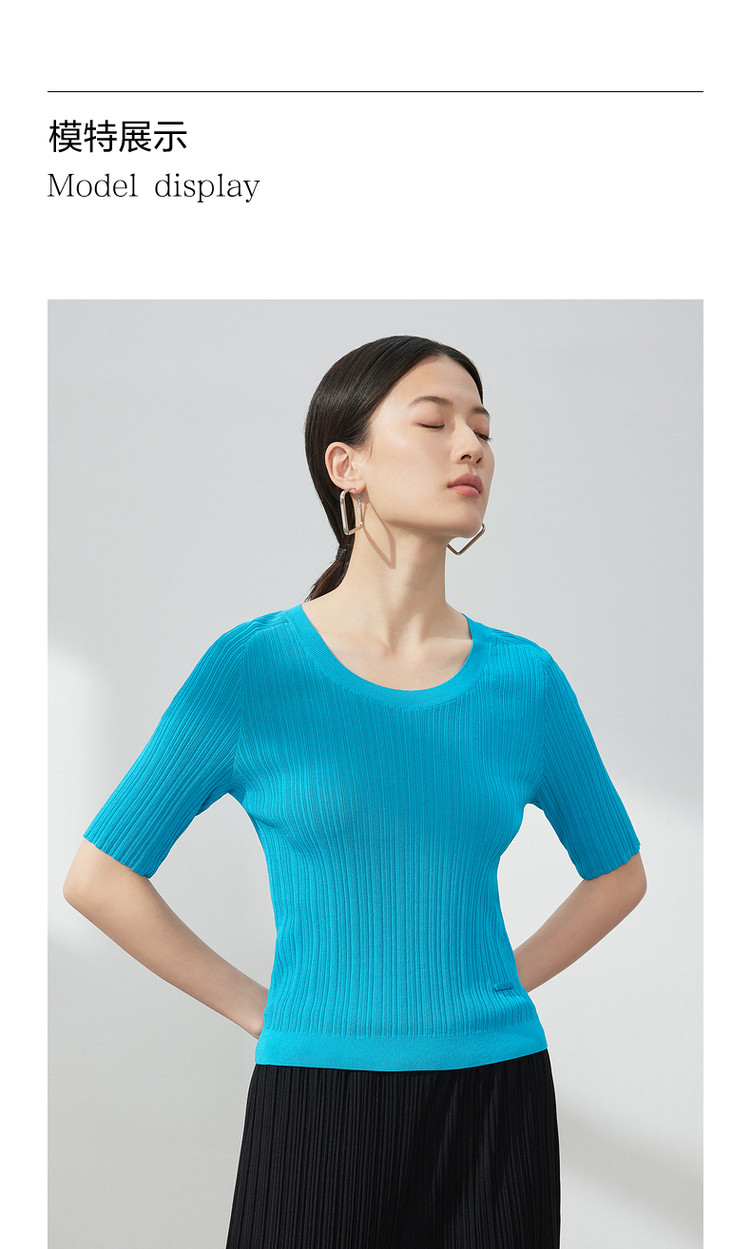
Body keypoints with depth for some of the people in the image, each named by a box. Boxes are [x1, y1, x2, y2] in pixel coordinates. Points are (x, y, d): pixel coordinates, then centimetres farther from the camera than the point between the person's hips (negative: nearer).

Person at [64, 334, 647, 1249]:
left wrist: (503, 984, 4)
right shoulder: (255, 667, -7)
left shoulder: (524, 678, 1)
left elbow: (617, 873, 15)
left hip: (495, 1102, 3)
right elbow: (100, 877, -2)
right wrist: (256, 1011, -3)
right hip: (318, 1098, -2)